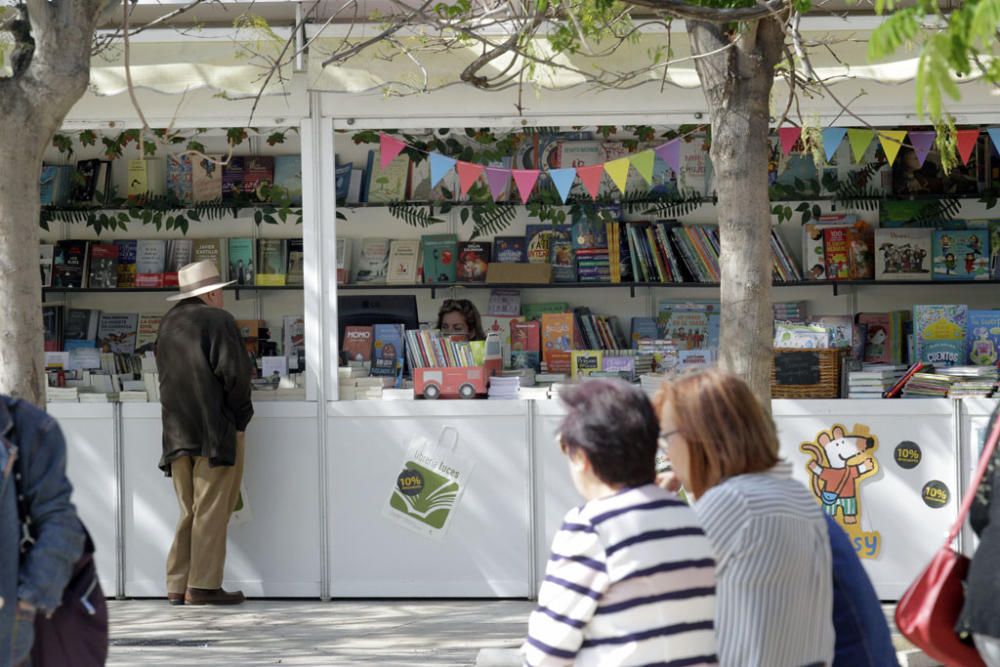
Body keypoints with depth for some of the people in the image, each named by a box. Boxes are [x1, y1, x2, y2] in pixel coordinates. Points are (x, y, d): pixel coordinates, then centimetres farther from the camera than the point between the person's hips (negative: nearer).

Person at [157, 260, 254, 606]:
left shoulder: (168, 324, 16)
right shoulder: (218, 320, -7)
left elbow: (165, 377, 18)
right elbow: (234, 372, -15)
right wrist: (240, 415, -4)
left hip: (177, 432, 7)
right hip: (216, 429, -7)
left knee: (190, 511, 13)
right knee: (211, 510, -4)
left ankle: (178, 585, 10)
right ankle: (203, 586, -5)